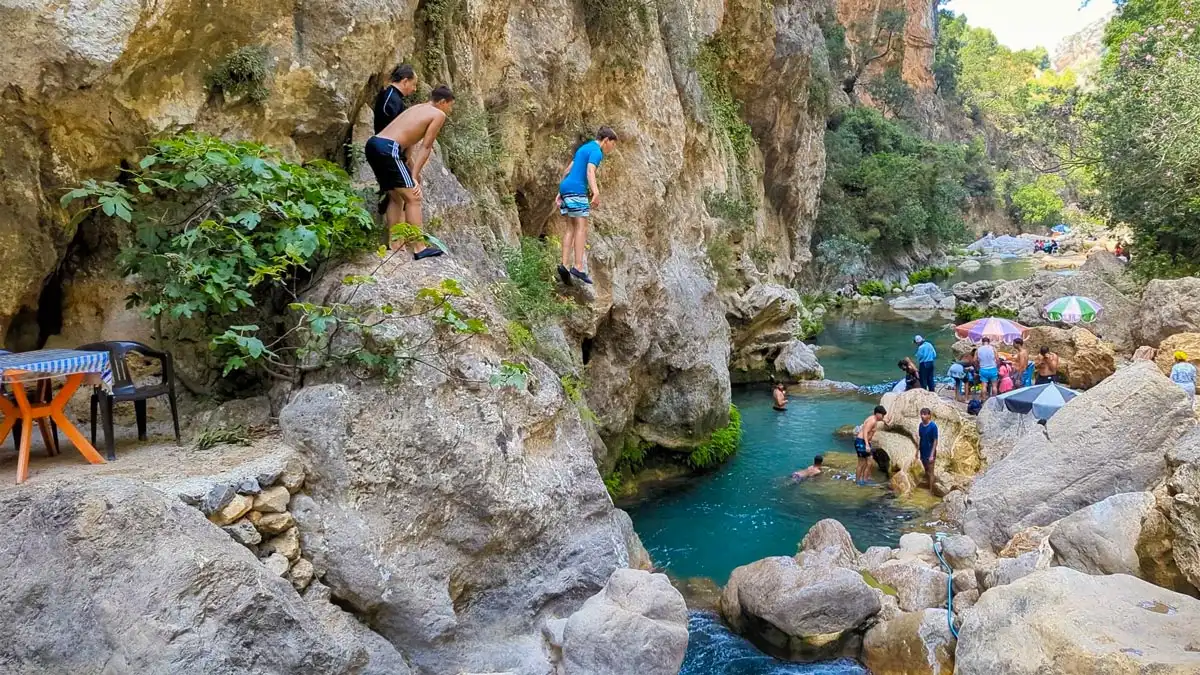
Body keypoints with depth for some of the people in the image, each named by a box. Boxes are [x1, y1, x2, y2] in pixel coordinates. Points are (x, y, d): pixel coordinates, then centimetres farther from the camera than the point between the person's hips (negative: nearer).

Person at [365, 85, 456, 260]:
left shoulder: (417, 108, 27)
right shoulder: (439, 115, 4)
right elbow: (425, 147, -1)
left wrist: (411, 166, 20)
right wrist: (414, 176, -3)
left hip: (373, 143, 9)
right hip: (388, 149, -9)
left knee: (396, 198, 18)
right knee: (413, 198, -2)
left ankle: (394, 246, 18)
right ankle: (420, 248, -2)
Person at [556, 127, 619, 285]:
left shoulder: (584, 148, 23)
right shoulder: (596, 151, -6)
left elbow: (567, 171, 25)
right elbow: (590, 171, -24)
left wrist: (560, 193, 26)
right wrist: (596, 193, -36)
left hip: (565, 188, 9)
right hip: (577, 190, -9)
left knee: (571, 228, 6)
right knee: (581, 227, -11)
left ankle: (565, 264, -4)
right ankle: (578, 267, -18)